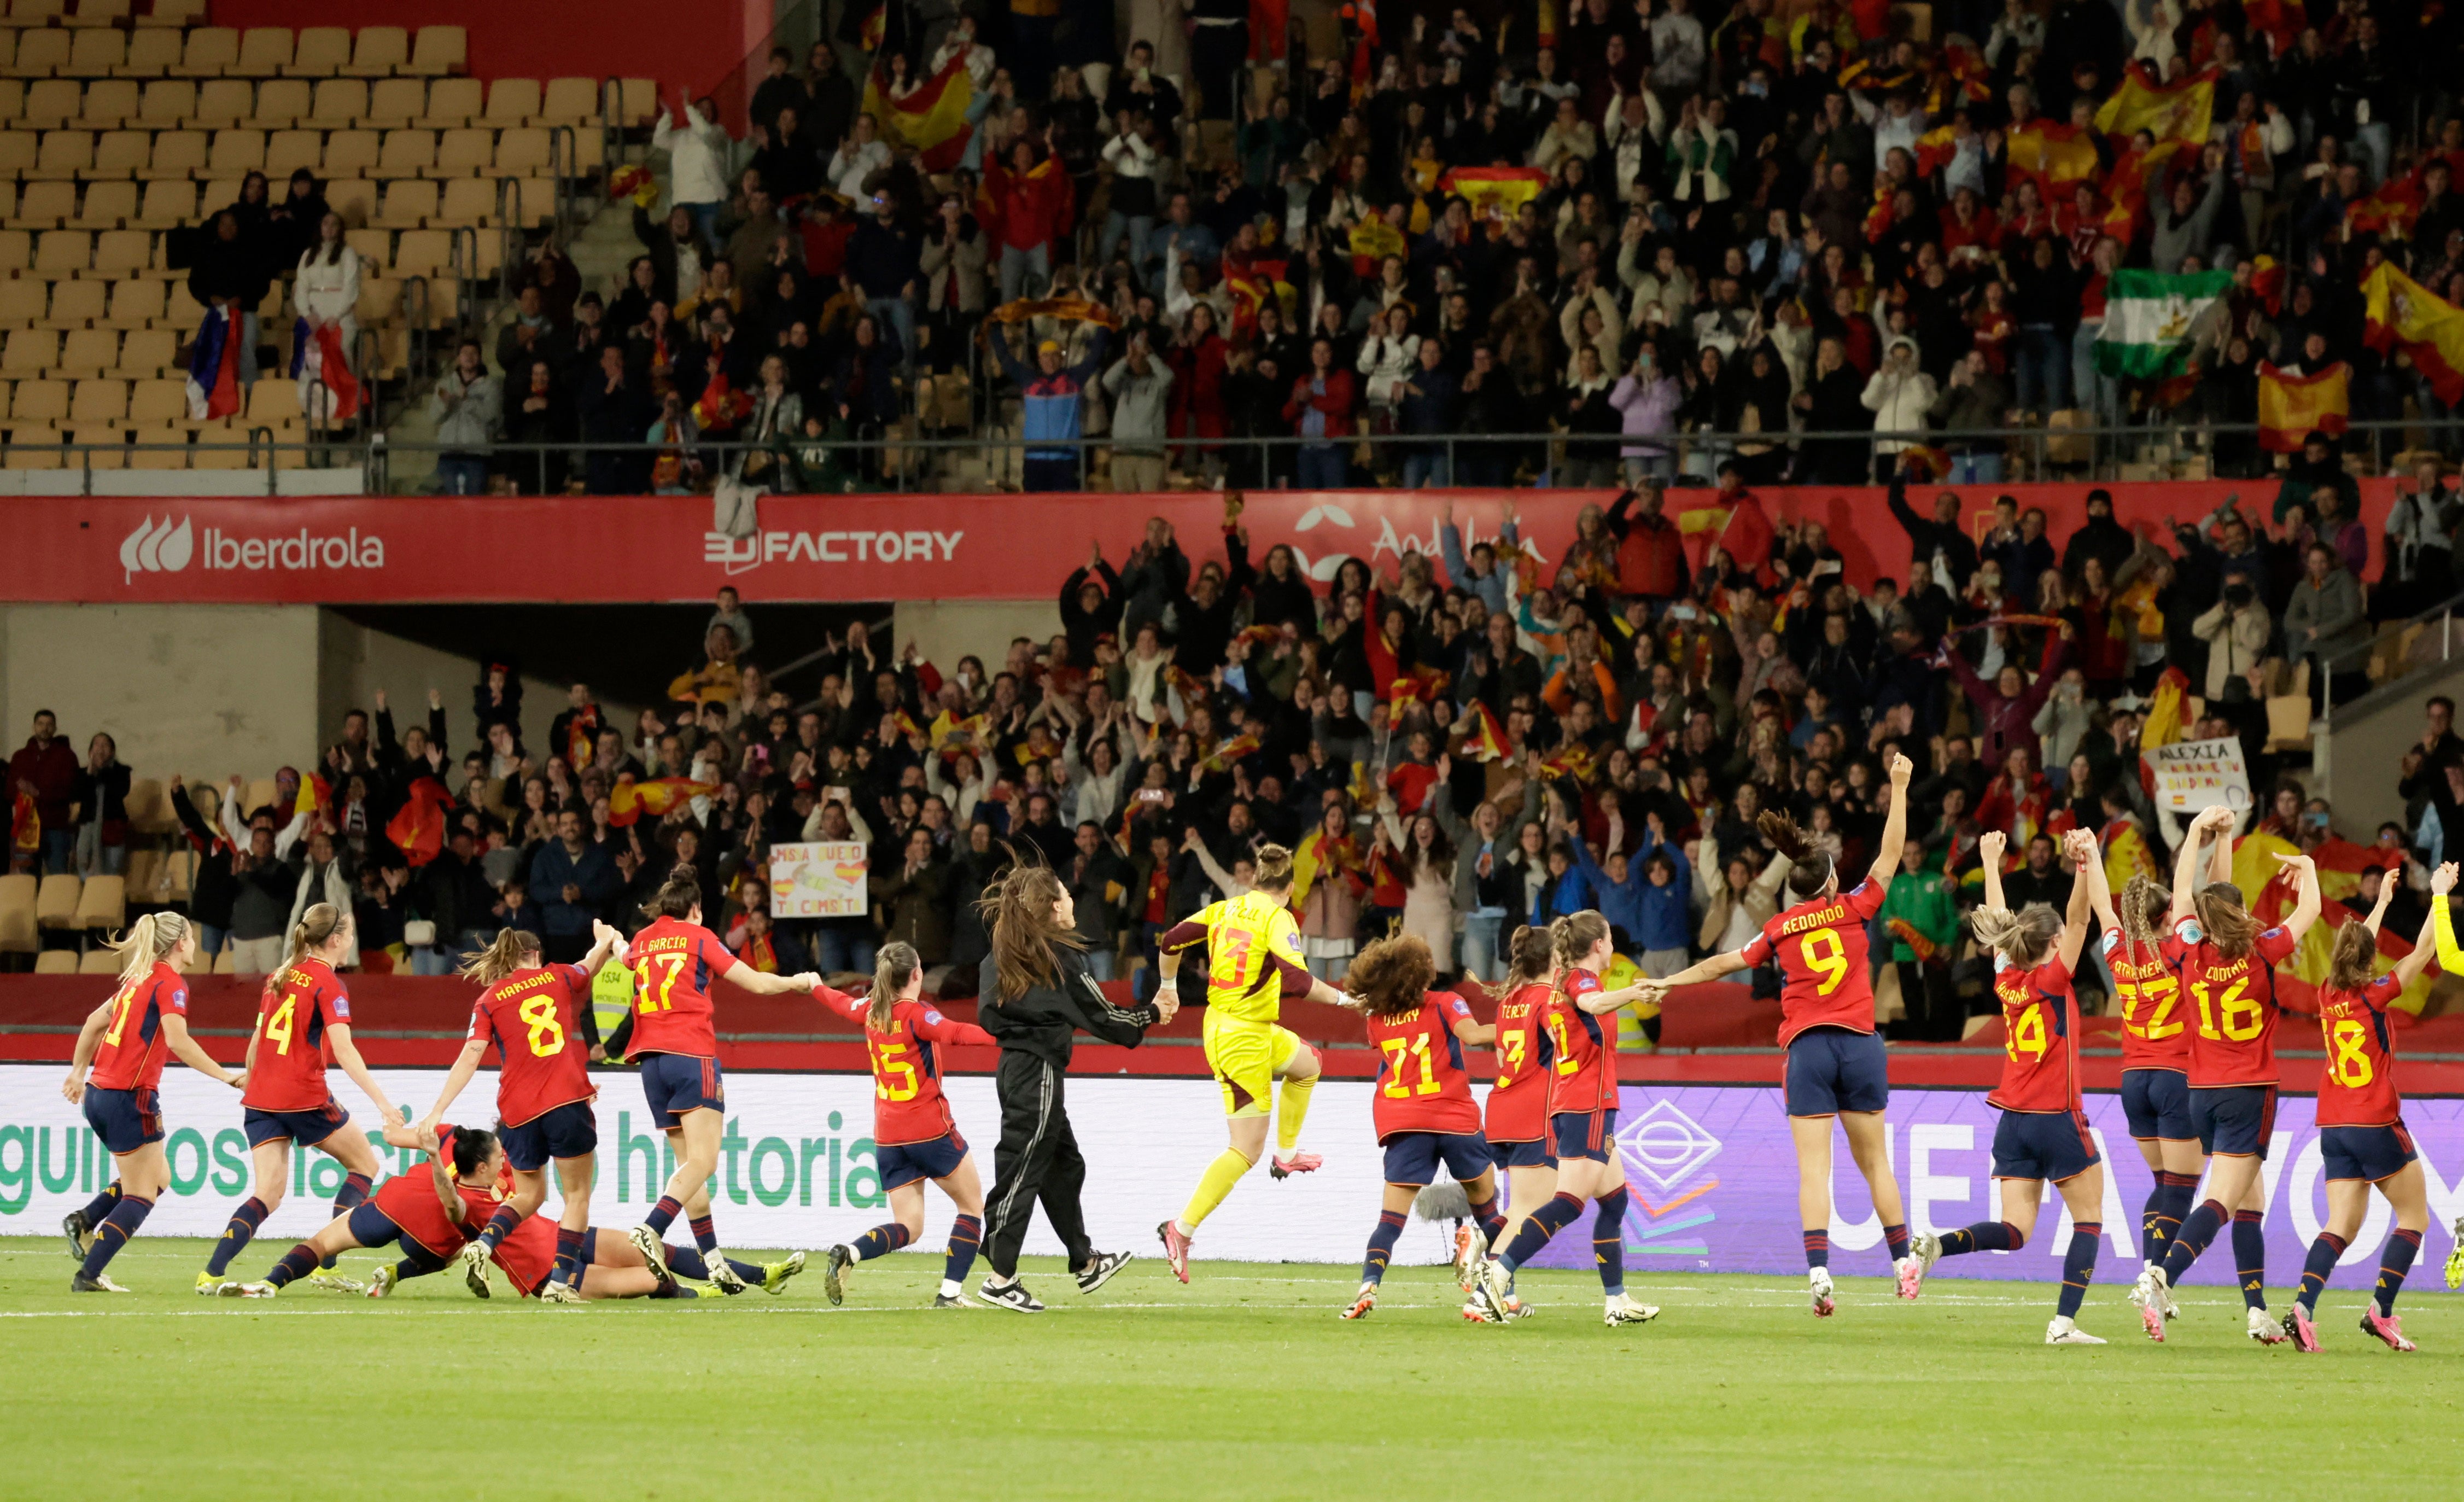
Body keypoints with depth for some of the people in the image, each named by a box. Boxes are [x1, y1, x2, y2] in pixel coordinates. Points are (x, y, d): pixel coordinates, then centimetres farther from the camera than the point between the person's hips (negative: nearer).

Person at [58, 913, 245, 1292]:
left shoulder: (139, 979, 16)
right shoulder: (170, 983, -11)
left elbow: (94, 1022, 24)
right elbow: (178, 1041, -23)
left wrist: (78, 1072, 33)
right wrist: (227, 1076, -21)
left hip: (99, 1093, 9)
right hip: (130, 1098, -9)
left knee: (158, 1178, 20)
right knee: (142, 1197, -1)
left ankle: (83, 1221, 8)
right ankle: (88, 1276, -6)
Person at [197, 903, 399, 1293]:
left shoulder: (280, 976, 15)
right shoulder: (327, 984, -8)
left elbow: (256, 1041, 21)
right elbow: (344, 1050, -18)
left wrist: (249, 1080, 34)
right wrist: (380, 1099, -21)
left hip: (260, 1100, 7)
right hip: (304, 1097, -7)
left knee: (268, 1194, 2)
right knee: (364, 1164, 14)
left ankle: (212, 1273, -17)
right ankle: (325, 1266, 5)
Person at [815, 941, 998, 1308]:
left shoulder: (872, 1012, 7)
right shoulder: (917, 1014, -13)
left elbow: (842, 1004, 28)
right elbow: (954, 1032, -33)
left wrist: (813, 986, 50)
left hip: (888, 1137, 6)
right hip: (931, 1130, -6)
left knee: (907, 1228, 8)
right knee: (973, 1206, 10)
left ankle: (847, 1254, -19)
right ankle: (950, 1292, 1)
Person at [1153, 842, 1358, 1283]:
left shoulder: (1226, 910, 6)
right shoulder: (1277, 920, -15)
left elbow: (1170, 941, 6)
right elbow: (1296, 981, -26)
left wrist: (1169, 987, 22)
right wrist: (1341, 998, -14)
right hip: (1244, 1037, -8)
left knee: (1306, 1064, 33)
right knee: (1247, 1149, -5)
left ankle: (1286, 1154, 39)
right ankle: (1182, 1229, -12)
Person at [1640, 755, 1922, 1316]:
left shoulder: (1780, 929, 5)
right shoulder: (1853, 910, 3)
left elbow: (1724, 964, 11)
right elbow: (1889, 855, 8)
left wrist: (1667, 982, 21)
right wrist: (1898, 789, 13)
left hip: (1807, 1048, -1)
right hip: (1860, 1044, 1)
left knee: (1813, 1169, -6)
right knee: (1874, 1161, 12)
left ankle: (1818, 1271, -19)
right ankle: (1903, 1261, 16)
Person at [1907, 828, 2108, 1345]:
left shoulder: (2006, 982, 6)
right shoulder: (2053, 980, -9)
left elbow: (1998, 922, 20)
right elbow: (2079, 919, -18)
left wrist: (1991, 863, 30)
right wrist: (2087, 862, -27)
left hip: (2013, 1123, 6)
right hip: (2058, 1122, -6)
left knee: (2014, 1231, 4)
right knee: (2089, 1219, 8)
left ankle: (1937, 1245, -23)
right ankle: (2064, 1322, -2)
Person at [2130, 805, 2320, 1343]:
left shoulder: (2190, 955, -2)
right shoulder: (2260, 954, -9)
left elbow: (2184, 890, 12)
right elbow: (2308, 910, 6)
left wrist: (2201, 833, 18)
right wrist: (2308, 868, 24)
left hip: (2203, 1093, 5)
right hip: (2250, 1092, -5)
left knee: (2249, 1202, 15)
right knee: (2223, 1202, -11)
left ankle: (2258, 1311, 12)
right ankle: (2162, 1278, -32)